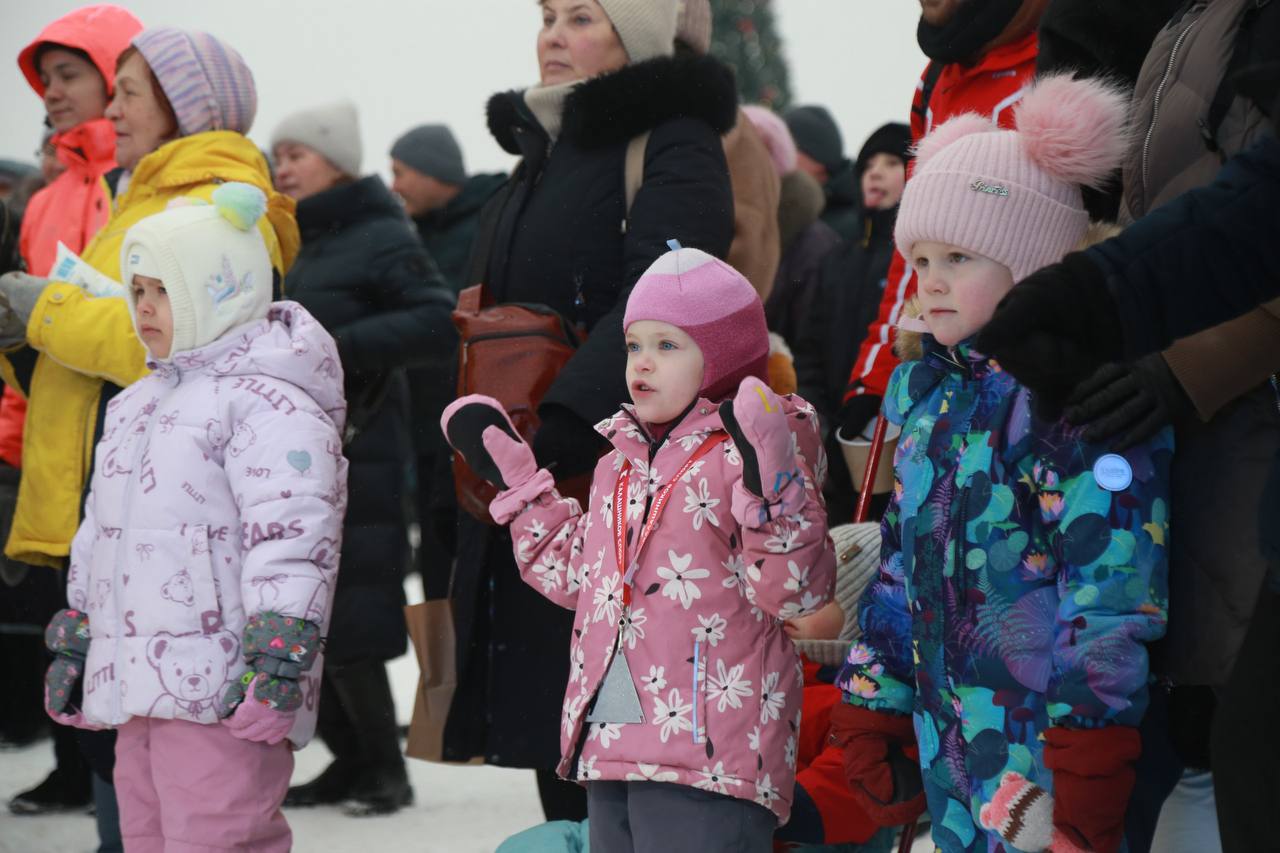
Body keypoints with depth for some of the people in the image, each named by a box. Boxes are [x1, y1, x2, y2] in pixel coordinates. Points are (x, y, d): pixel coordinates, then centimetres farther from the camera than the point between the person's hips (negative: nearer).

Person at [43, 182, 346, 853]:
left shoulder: (270, 402, -10)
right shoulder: (137, 405, 21)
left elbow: (293, 539, -18)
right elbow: (100, 535, 28)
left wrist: (276, 663, -24)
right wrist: (73, 644, 28)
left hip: (223, 696, -10)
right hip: (137, 692, 10)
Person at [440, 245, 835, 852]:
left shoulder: (740, 451, -6)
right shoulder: (620, 465, 19)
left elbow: (798, 590, -14)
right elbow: (579, 577, 29)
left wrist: (770, 488, -29)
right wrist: (513, 477, 28)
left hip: (707, 755, -8)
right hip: (608, 752, 8)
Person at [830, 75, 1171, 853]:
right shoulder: (926, 394, 15)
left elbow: (1113, 585, -18)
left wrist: (1086, 768, -20)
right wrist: (873, 713, 18)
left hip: (1046, 746, -8)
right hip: (949, 748, 8)